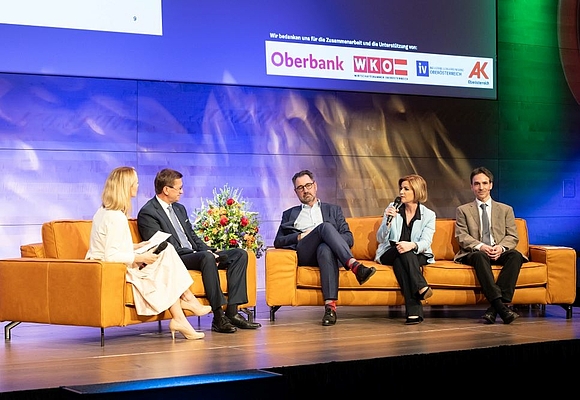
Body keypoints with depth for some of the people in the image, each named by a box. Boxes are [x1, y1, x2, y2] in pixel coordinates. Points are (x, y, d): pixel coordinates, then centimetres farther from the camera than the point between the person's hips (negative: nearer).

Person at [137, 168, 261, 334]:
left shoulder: (180, 208, 21)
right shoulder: (147, 213, -7)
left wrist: (209, 251, 0)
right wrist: (202, 253, -19)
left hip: (194, 254, 9)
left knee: (240, 254, -6)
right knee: (206, 257, -38)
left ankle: (231, 312, -15)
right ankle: (218, 317, -35)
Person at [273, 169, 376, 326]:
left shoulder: (333, 210, 30)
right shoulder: (289, 214, 31)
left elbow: (349, 238, 17)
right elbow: (278, 242, 17)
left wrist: (330, 238, -5)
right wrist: (300, 236, -1)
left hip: (328, 250, 0)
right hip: (304, 253, 0)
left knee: (325, 249, -41)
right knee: (325, 226, -33)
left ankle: (330, 306, -57)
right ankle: (355, 266, -53)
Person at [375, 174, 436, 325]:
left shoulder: (428, 215, 2)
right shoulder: (393, 208, 5)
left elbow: (426, 242, -12)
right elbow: (380, 239, 0)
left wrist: (412, 245, -35)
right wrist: (388, 221, -20)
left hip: (417, 256, -1)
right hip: (389, 254, 1)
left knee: (400, 262, -36)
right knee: (400, 250, -35)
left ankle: (413, 312, -47)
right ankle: (421, 287, -48)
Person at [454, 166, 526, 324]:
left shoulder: (506, 210, 20)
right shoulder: (463, 210, 16)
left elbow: (513, 236, 10)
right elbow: (462, 237, 3)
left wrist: (501, 247, -14)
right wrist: (480, 247, -17)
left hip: (499, 252, 2)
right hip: (474, 253, -2)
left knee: (515, 255, -32)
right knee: (480, 256, -38)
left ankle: (494, 309, -39)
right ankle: (501, 306, -50)